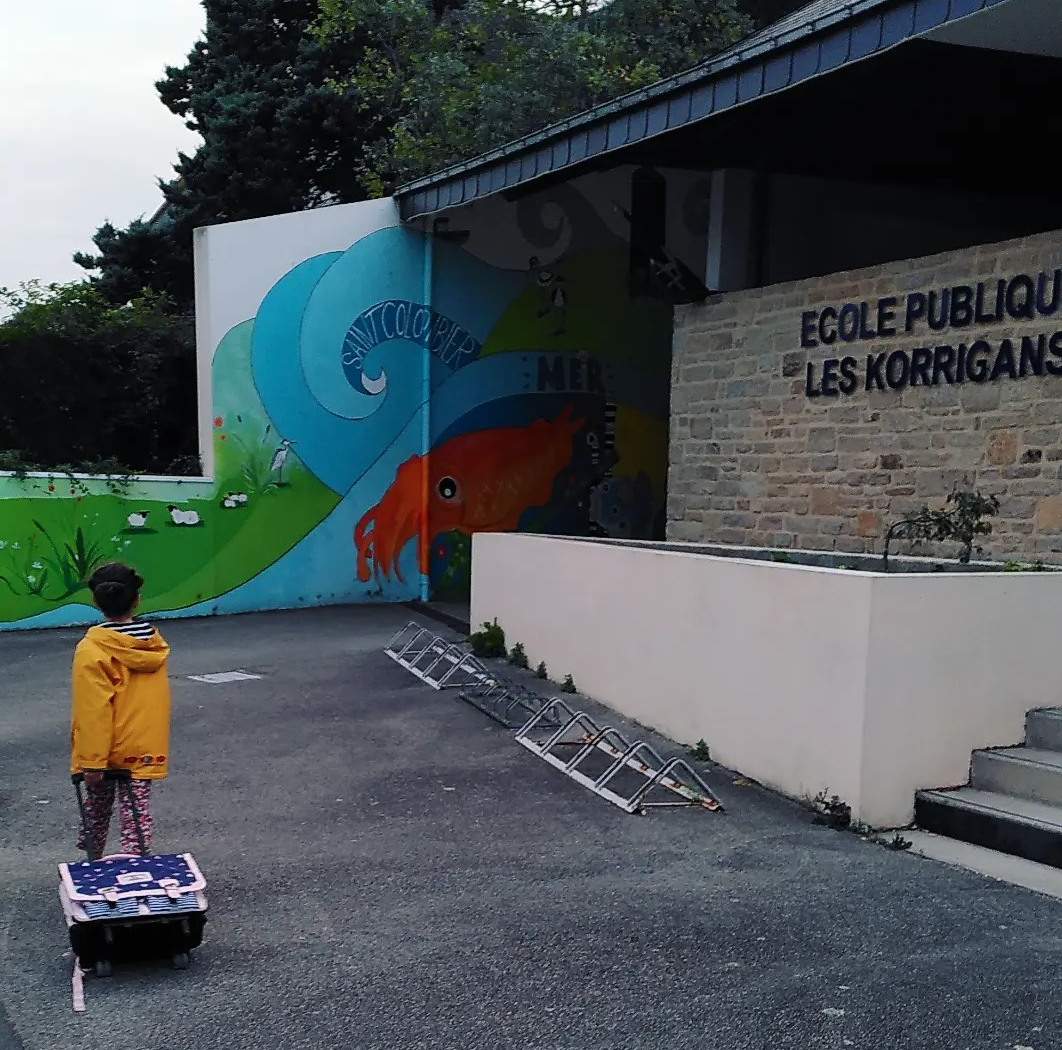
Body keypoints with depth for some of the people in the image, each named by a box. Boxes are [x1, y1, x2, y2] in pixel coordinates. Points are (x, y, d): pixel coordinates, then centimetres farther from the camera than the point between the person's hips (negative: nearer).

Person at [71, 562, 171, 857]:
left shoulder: (92, 650, -17)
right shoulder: (155, 645, -4)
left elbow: (93, 711, -19)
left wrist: (92, 761, -16)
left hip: (105, 749, -2)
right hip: (145, 749, 2)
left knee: (96, 810, 19)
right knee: (137, 812, 5)